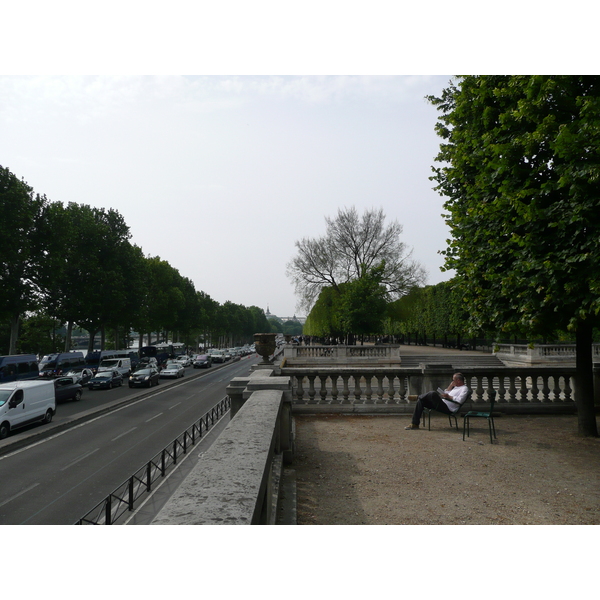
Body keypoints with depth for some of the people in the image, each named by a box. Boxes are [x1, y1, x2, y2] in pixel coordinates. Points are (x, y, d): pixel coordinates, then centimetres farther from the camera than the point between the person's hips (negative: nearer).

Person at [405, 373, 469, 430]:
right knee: (421, 401, -1)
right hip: (442, 404, 10)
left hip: (448, 408, -10)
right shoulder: (456, 387, 26)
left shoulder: (464, 388, -3)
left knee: (433, 394, -32)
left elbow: (460, 400, -19)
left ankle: (419, 397, 1)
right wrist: (451, 385, 16)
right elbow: (446, 392, 24)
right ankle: (415, 424, -5)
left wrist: (449, 396, -16)